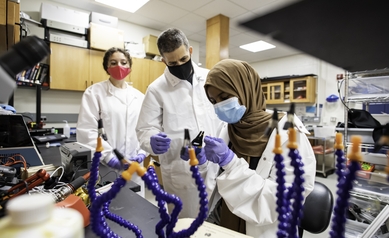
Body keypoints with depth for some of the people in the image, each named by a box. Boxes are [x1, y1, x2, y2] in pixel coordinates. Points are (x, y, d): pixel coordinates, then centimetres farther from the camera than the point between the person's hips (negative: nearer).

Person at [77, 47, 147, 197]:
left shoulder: (139, 96, 11)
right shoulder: (95, 92, 0)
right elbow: (86, 130, -8)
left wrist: (142, 152, -4)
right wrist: (108, 156, -15)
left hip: (133, 167, 4)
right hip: (104, 167, -3)